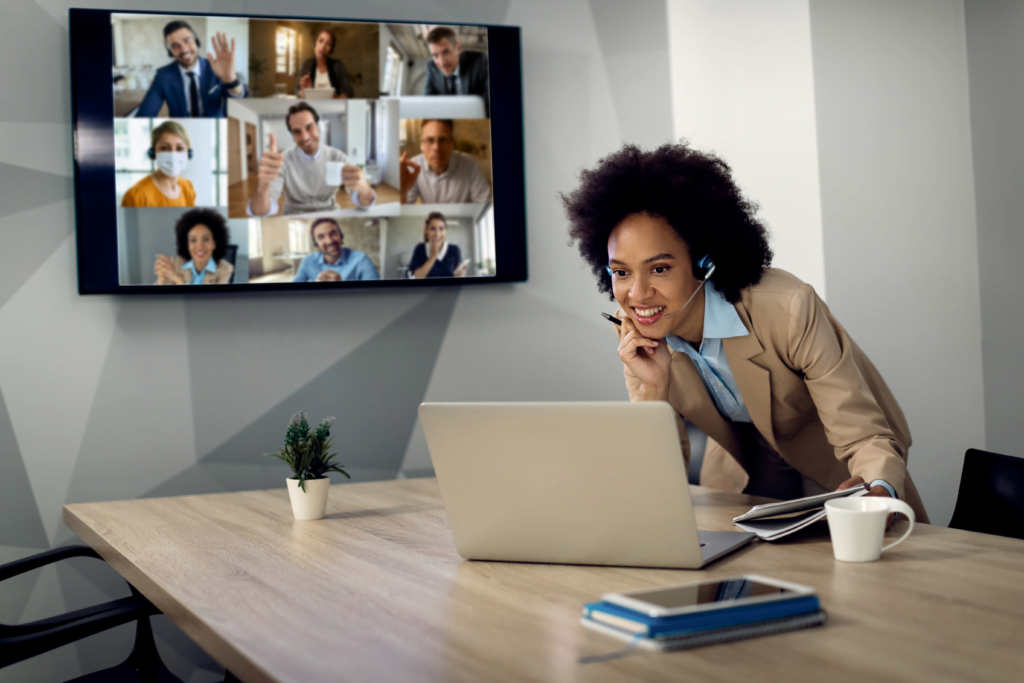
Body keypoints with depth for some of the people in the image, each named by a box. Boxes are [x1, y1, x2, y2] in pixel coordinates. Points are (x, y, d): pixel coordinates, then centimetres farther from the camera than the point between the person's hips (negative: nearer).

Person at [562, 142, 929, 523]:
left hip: (835, 476, -3)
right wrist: (650, 388, -30)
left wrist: (878, 492, -50)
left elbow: (865, 439, -27)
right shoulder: (634, 332, -16)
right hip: (744, 473, 3)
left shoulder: (788, 310, -30)